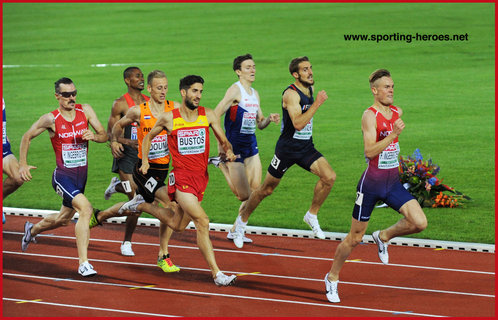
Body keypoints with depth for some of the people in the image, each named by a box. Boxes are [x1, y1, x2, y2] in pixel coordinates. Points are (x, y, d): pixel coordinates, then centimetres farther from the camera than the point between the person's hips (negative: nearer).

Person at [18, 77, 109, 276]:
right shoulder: (51, 119, -11)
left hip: (81, 176, 6)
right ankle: (83, 263, -28)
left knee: (63, 219, 21)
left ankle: (32, 230, 54)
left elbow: (104, 136, 2)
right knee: (85, 208, -28)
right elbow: (27, 137, 2)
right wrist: (22, 165, -2)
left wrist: (93, 136, -21)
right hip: (63, 176, -6)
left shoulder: (85, 111, -1)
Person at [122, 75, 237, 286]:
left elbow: (224, 141, 7)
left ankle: (140, 205, 46)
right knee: (202, 222, -19)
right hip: (181, 176, -5)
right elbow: (149, 137, 14)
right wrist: (145, 161, 5)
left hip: (201, 177, 5)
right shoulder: (169, 118, -4)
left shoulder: (208, 115, 2)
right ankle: (217, 275, -18)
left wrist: (228, 152, -15)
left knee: (177, 226, 19)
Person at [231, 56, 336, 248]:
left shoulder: (310, 90, 6)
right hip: (287, 147, -6)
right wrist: (317, 104, -33)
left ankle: (312, 215, 3)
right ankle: (242, 221, 26)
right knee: (266, 189, 6)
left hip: (306, 147, 6)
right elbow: (298, 124, -32)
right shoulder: (291, 94, -20)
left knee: (329, 177, -15)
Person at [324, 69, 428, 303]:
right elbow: (369, 151, -26)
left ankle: (384, 237, 15)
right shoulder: (369, 116, -14)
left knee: (419, 223, -13)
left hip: (393, 183, 6)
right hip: (371, 184, -6)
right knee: (355, 238, 3)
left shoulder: (397, 112, 7)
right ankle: (332, 278, 24)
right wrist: (392, 135, -31)